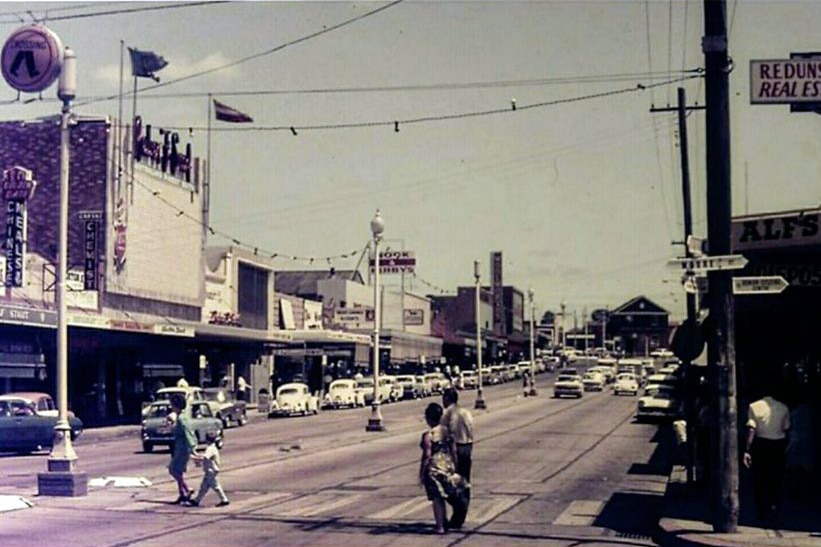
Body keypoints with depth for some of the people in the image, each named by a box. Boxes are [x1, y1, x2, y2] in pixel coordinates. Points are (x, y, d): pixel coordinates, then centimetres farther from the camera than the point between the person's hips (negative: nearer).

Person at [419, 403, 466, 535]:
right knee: (442, 496, 19)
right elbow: (453, 451, 8)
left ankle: (440, 526, 4)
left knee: (437, 498, 2)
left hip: (434, 468, -6)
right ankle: (444, 521, 29)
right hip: (447, 466, 6)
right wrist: (453, 468, 17)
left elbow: (427, 456, -17)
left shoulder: (428, 435, -17)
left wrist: (421, 473, -9)